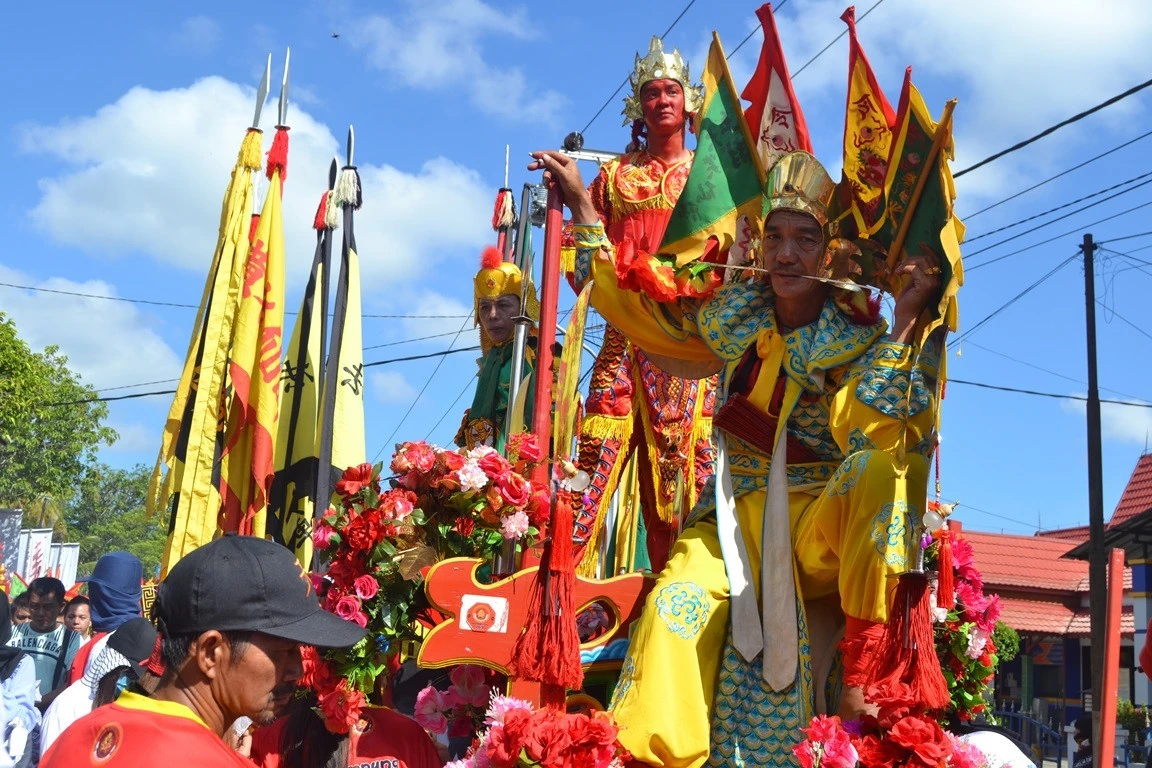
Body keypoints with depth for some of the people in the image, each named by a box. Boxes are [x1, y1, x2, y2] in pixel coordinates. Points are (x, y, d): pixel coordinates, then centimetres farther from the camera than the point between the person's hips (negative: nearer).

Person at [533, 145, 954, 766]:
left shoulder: (860, 337, -3)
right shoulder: (734, 317, 9)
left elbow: (873, 433, -22)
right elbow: (635, 308, 21)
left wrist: (906, 317, -23)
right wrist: (582, 205, 20)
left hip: (823, 528, -2)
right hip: (738, 518, 3)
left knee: (880, 466, -34)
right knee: (676, 605, -29)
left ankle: (861, 669, -31)